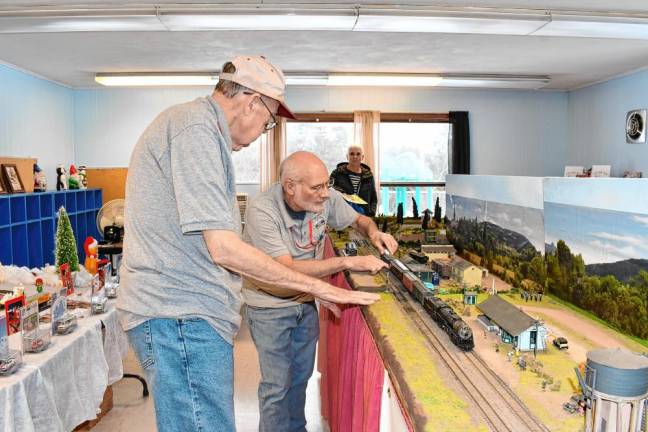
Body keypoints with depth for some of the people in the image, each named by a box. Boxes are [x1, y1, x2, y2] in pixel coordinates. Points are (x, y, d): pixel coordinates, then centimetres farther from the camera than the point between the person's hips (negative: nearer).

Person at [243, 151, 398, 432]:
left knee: (301, 376, 21)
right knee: (277, 385, 5)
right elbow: (288, 269, -33)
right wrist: (348, 262, -35)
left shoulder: (327, 197, -14)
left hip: (306, 302, 5)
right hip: (270, 307, -5)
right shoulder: (261, 211, -30)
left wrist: (373, 232, -18)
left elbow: (358, 219, 5)